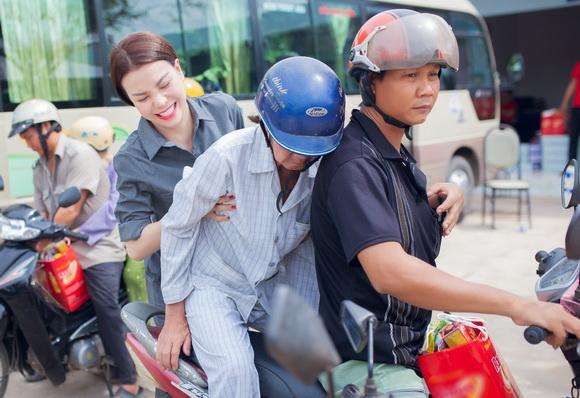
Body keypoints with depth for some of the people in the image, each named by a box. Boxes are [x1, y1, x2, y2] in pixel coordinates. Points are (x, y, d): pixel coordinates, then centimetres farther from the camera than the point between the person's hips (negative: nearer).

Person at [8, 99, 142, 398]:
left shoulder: (79, 154, -11)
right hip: (66, 249, 8)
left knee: (107, 313, -10)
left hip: (98, 248, -8)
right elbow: (43, 213, 13)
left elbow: (72, 209, -17)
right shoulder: (40, 168, 17)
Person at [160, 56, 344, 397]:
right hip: (215, 285, -4)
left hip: (275, 288, 4)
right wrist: (175, 315, -5)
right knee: (236, 370, -26)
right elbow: (178, 226, -11)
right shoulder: (228, 156, -23)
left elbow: (314, 238, 3)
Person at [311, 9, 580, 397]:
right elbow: (389, 272, -34)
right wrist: (516, 305, -35)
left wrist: (435, 205, -2)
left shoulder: (396, 154, 8)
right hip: (371, 365, -9)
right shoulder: (355, 166, -22)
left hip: (413, 345, 9)